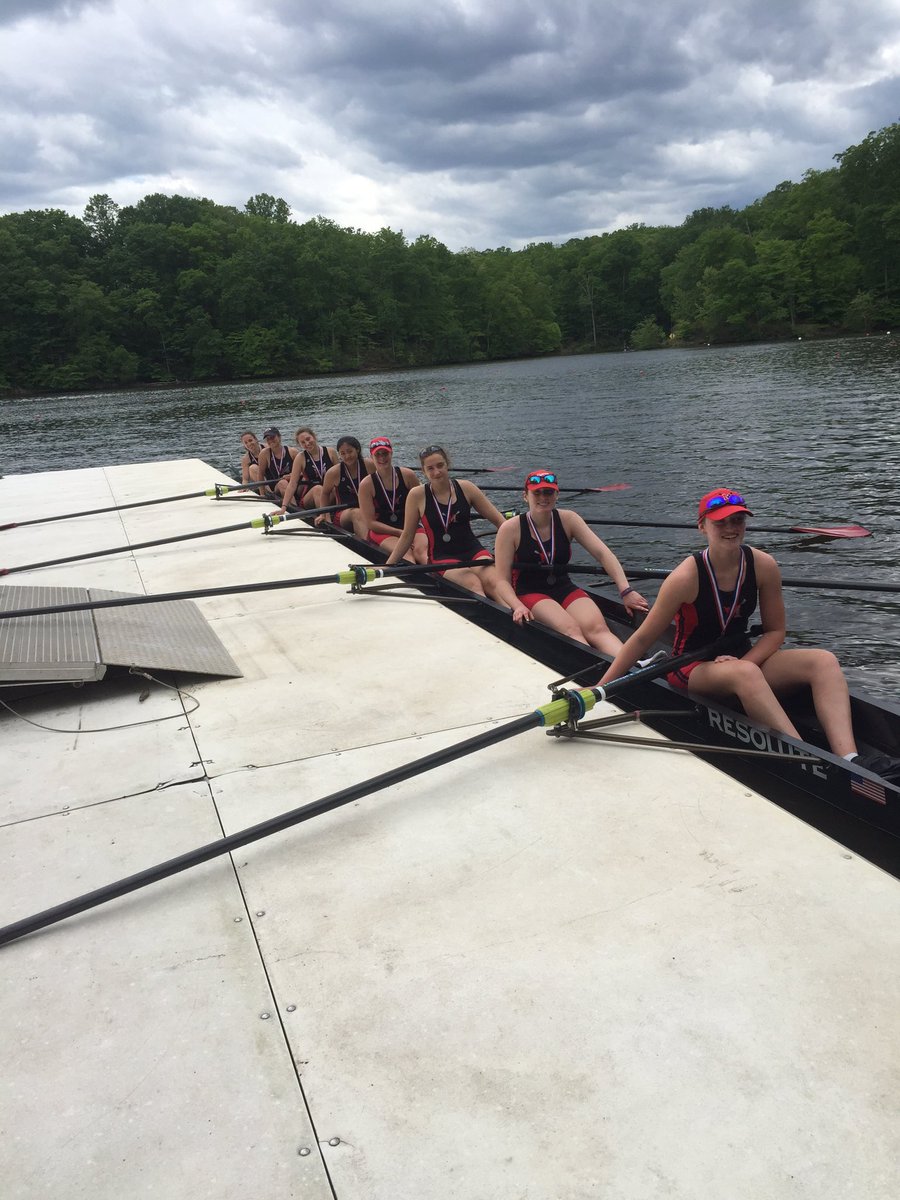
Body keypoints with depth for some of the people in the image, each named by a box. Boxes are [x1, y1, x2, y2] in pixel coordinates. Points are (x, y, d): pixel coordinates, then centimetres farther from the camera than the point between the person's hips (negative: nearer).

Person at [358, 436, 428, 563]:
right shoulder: (366, 485, -3)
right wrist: (401, 533, -13)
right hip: (382, 532, -2)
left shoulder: (407, 475, 3)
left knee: (422, 549, -31)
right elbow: (370, 523, -5)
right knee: (405, 552, -34)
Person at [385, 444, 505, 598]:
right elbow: (407, 536, 9)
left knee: (493, 582, -31)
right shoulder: (417, 495, -1)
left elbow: (498, 520, 7)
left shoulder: (465, 488, 3)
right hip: (442, 558, -2)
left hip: (473, 551, 2)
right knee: (473, 584, -34)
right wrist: (386, 567, 7)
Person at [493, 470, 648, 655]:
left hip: (565, 589, 3)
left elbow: (602, 553, -7)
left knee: (597, 628, -28)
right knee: (571, 629, -33)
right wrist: (518, 606, -28)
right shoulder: (510, 529, -7)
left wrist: (626, 591, -19)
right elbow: (503, 580, -8)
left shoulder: (568, 520, 2)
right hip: (530, 594, -3)